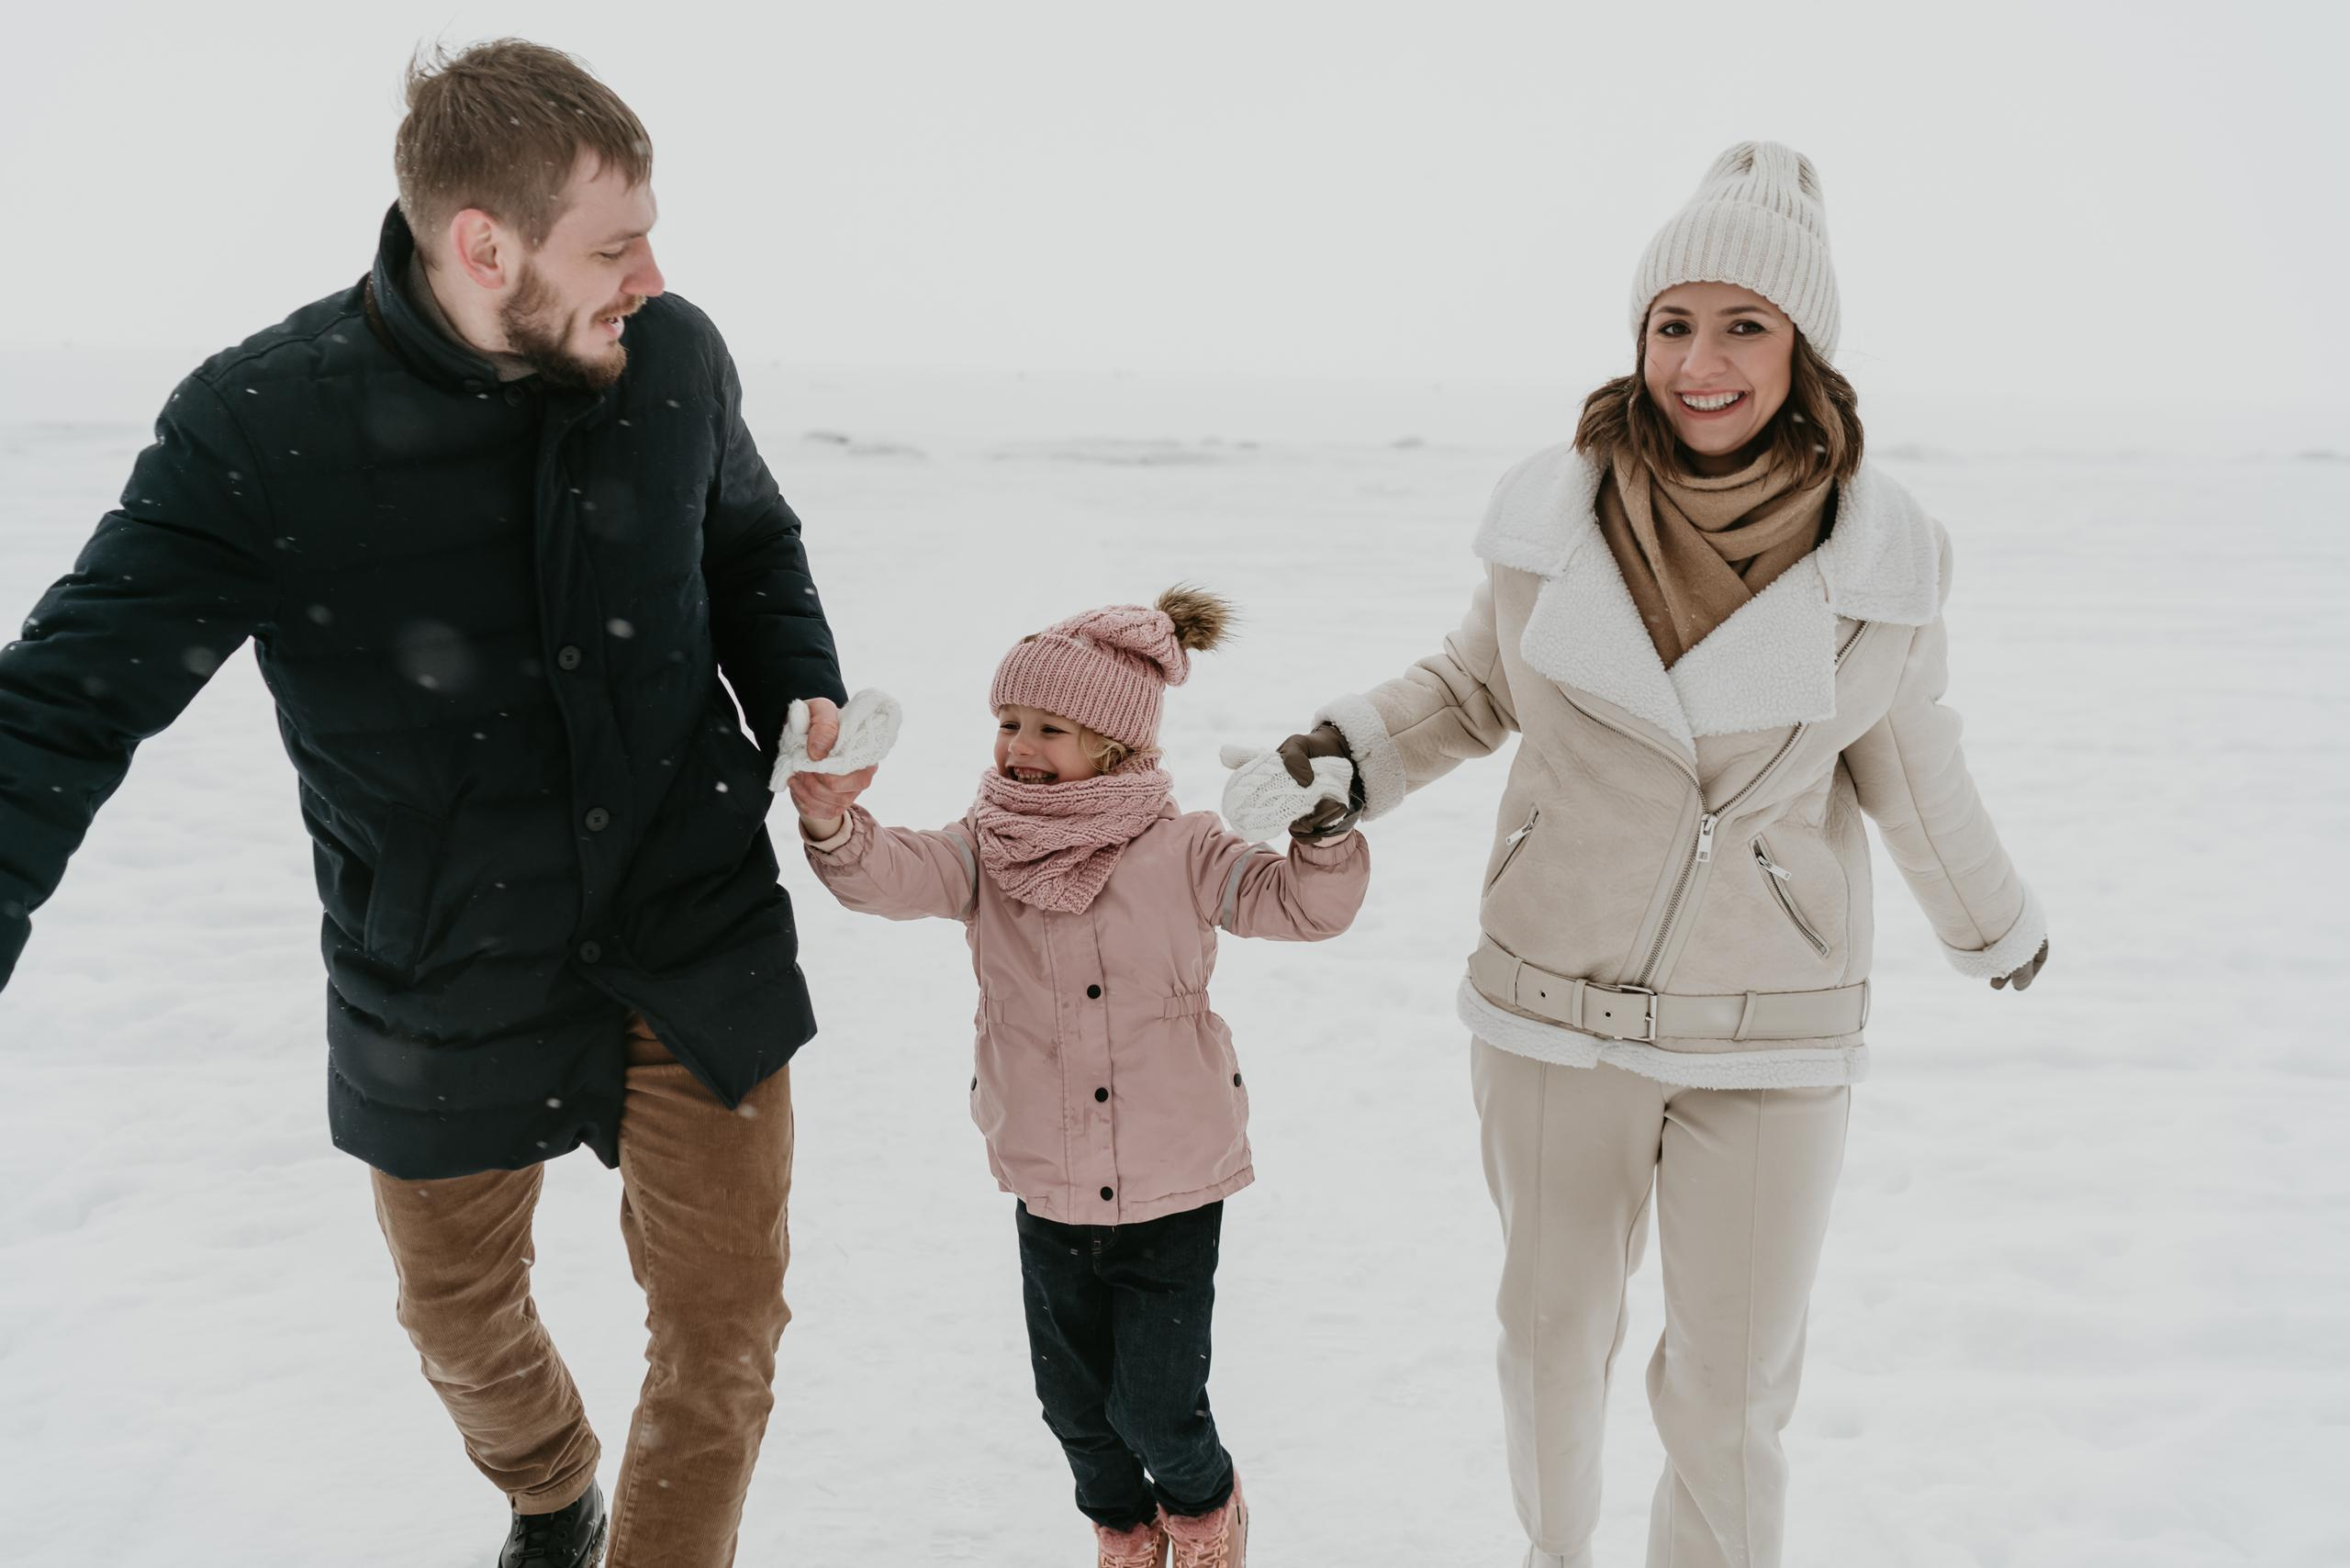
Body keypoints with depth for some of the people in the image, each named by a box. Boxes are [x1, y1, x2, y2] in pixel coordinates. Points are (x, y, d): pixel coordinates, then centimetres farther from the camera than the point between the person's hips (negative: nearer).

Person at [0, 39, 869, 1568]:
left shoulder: (674, 358, -11)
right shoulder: (255, 431, -20)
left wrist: (805, 698, -7)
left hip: (698, 935, 1)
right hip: (448, 981, 0)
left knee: (725, 1328, 6)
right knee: (462, 1315, 24)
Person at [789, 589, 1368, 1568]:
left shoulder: (1181, 853, -9)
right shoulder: (985, 852, -4)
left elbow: (1308, 905, -14)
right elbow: (895, 877, -21)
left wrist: (1326, 829, -33)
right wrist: (831, 825, -42)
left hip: (1174, 1192, -3)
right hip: (1047, 1193, 3)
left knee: (1156, 1406, 3)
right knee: (1073, 1398, 17)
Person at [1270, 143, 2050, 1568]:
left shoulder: (1882, 555, -11)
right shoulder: (1556, 512, -9)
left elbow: (1909, 775, 5)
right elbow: (1479, 682, 8)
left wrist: (1999, 928, 17)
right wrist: (1356, 751, -8)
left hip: (1772, 1028, -1)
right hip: (1554, 1005, 1)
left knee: (1733, 1392, 8)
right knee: (1555, 1327, 19)